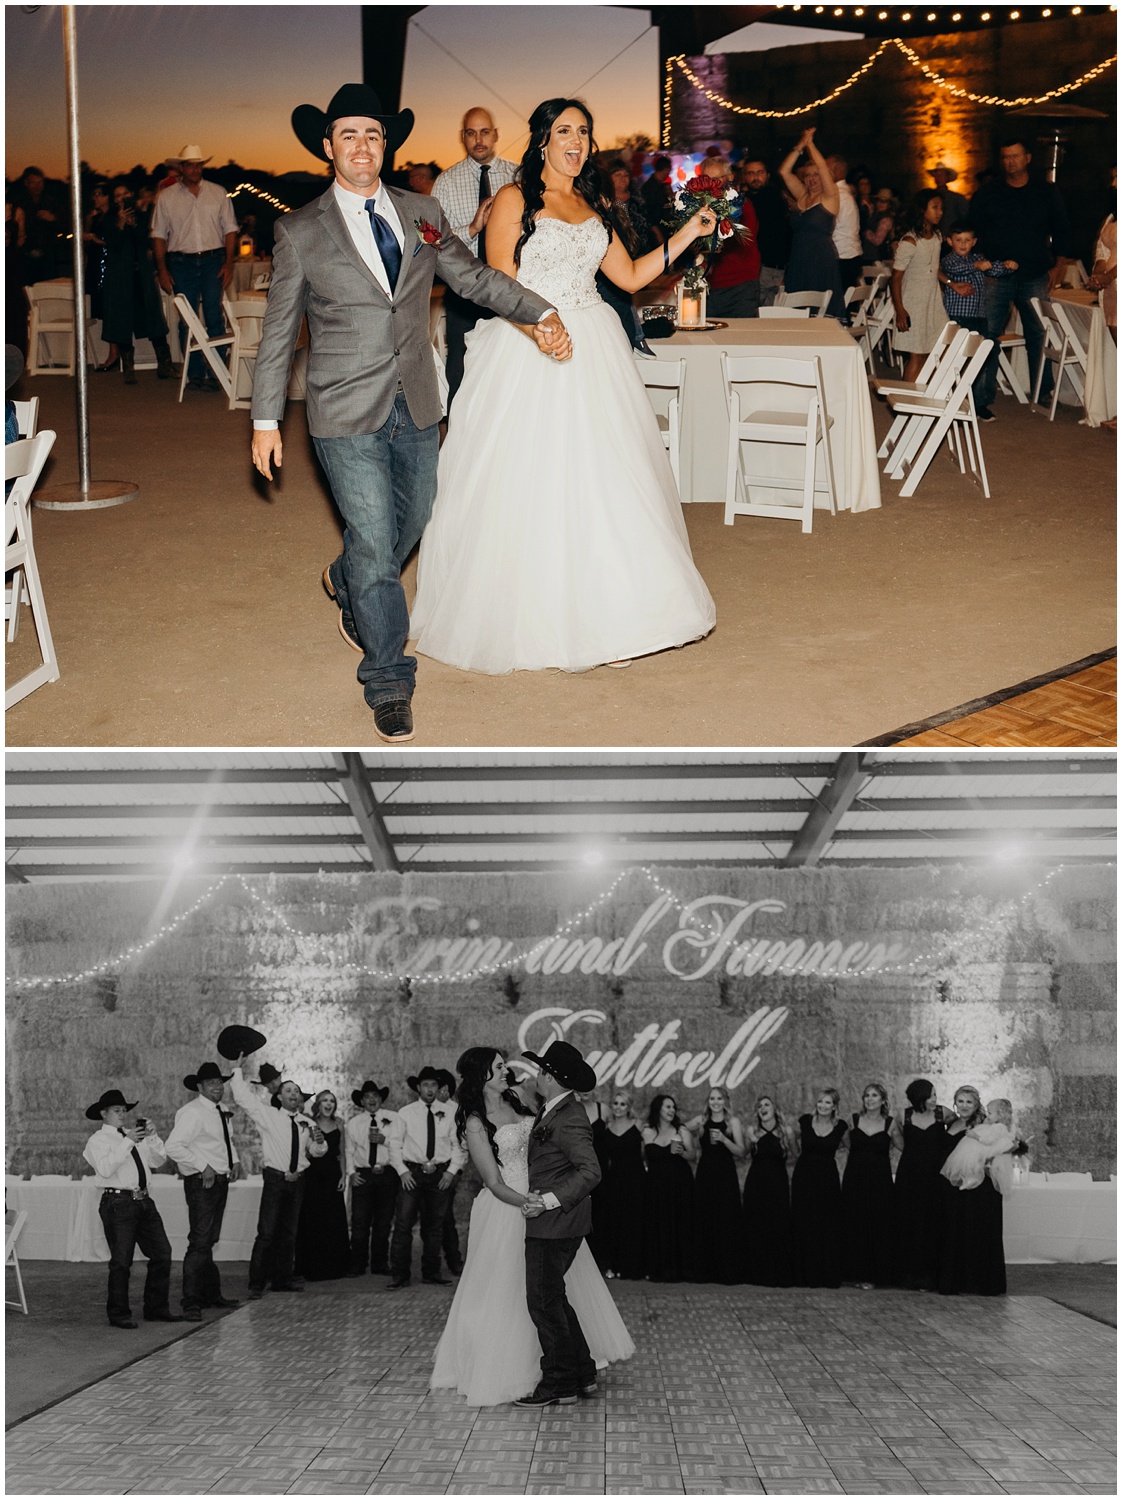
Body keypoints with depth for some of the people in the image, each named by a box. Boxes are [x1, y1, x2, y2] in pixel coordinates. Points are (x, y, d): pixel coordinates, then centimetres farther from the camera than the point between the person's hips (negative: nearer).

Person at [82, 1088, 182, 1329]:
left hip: (144, 1201, 7)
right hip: (118, 1203, -7)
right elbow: (105, 1168, -19)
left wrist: (152, 1137, 1)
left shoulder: (135, 1135, 19)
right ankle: (118, 1314, 7)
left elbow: (158, 1160, 15)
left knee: (162, 1254, 6)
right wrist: (127, 1142, -21)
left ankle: (156, 1308, 17)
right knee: (121, 1261, -5)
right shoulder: (99, 1140, -1)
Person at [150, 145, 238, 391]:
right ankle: (195, 375, 5)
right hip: (181, 263, 0)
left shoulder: (218, 193, 8)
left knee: (215, 318, -6)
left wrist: (229, 263, -3)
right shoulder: (166, 197, 7)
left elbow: (230, 229, 8)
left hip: (213, 261, 0)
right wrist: (162, 269, 0)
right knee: (187, 322, 1)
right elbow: (159, 235, 7)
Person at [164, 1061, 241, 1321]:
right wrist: (203, 1167, -21)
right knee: (200, 1242, -11)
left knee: (210, 1241, 18)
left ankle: (211, 1294, 27)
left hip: (220, 1181, 9)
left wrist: (234, 1161, 11)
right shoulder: (192, 1113, -15)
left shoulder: (222, 1112, 14)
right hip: (202, 1183, -9)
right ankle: (191, 1302, -9)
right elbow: (173, 1147, -22)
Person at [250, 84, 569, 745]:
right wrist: (266, 421, 0)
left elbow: (475, 276, 10)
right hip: (348, 417, -4)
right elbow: (279, 331, 1)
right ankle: (389, 682, 9)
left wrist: (541, 313, -6)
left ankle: (346, 583, 53)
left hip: (417, 409, 4)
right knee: (376, 543, -6)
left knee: (410, 523, 19)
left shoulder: (423, 213, 6)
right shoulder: (301, 232, -3)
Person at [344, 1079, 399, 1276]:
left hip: (388, 1174, 0)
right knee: (360, 1221, -6)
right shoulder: (353, 1123, 10)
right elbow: (348, 1150, 12)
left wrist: (385, 1140, -16)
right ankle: (357, 1265, 1)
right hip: (363, 1175, 0)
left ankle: (380, 1264, 16)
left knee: (384, 1222, 6)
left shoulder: (394, 1118, 4)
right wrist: (351, 1172, 0)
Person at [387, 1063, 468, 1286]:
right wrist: (402, 1171, -7)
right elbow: (395, 1144, 3)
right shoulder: (405, 1113, 2)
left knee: (434, 1226, 9)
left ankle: (431, 1272, 19)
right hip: (412, 1173, -2)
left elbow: (458, 1145, 7)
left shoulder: (449, 1114, 4)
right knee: (403, 1224, -8)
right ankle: (399, 1275, -3)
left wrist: (452, 1171, -3)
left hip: (441, 1174, 2)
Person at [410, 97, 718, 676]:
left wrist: (688, 234, 8)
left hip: (592, 353, 6)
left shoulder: (593, 208, 15)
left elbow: (631, 275, 15)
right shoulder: (513, 200, -3)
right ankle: (529, 622, 7)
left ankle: (598, 614, 14)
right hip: (525, 354, -6)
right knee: (529, 488, -3)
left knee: (599, 482, 5)